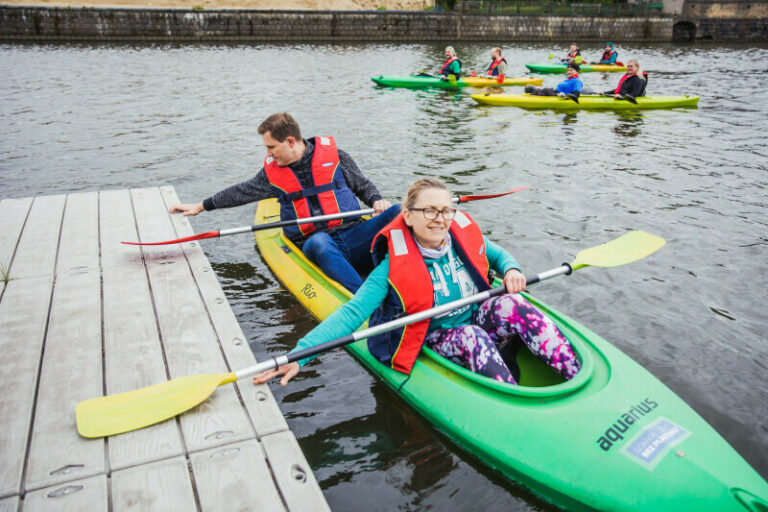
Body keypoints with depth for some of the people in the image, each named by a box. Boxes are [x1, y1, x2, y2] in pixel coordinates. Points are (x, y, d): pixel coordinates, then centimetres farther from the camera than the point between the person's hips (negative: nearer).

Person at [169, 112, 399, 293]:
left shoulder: (332, 153, 7)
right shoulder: (272, 172, 12)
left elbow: (363, 185, 16)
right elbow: (241, 192, 26)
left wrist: (376, 201, -5)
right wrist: (201, 206, 32)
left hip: (354, 234, 1)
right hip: (315, 246, 0)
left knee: (395, 213, -27)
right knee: (319, 242, -39)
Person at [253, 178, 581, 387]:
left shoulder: (464, 237, -4)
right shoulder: (396, 265, -18)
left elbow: (498, 255, 17)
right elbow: (352, 313, -23)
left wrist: (511, 271, -9)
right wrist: (299, 355, -34)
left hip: (479, 319, 4)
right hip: (435, 342, -3)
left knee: (509, 305, -26)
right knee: (472, 338, -35)